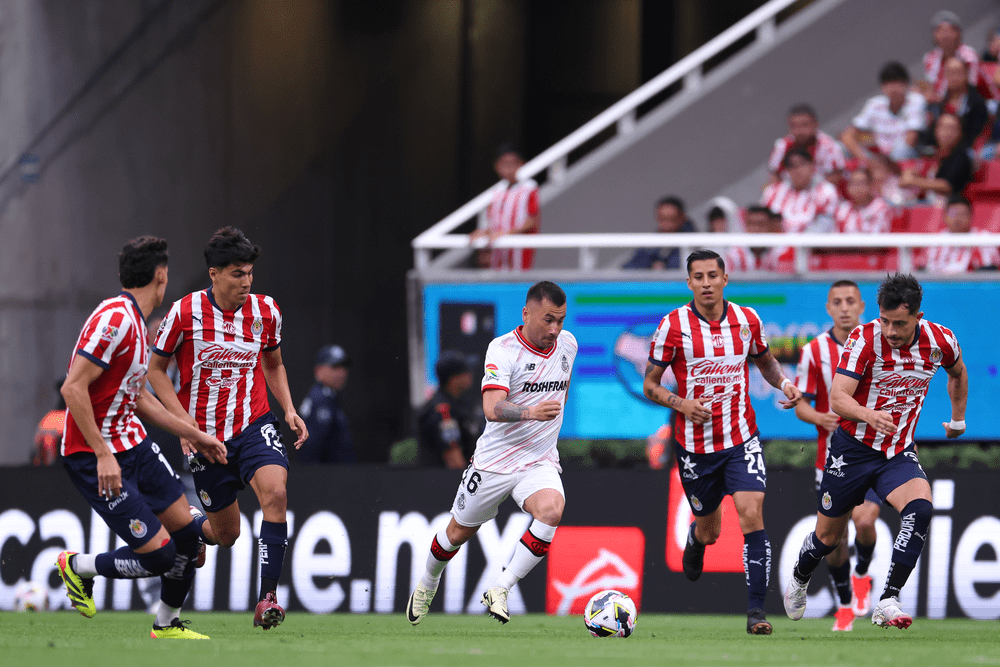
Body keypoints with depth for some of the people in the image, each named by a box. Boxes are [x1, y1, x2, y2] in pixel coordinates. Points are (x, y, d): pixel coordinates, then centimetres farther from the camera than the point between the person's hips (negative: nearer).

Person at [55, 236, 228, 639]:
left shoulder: (136, 323, 11)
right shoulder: (114, 319, -21)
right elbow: (73, 388, -25)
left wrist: (193, 435, 25)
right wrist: (103, 454, -26)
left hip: (133, 444, 9)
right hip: (94, 455, -9)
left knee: (186, 532, 6)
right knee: (158, 555, -11)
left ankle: (167, 625, 24)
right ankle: (78, 567, 14)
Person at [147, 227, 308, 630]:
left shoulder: (266, 312, -1)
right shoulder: (185, 313, -10)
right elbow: (156, 370, 0)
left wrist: (289, 410, 3)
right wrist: (184, 421, -11)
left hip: (254, 426, 1)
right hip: (205, 436, -1)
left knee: (274, 491, -29)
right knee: (225, 534, 6)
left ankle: (267, 599, -24)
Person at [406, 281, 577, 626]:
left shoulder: (567, 344, 2)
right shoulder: (503, 349, -16)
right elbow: (492, 408, -31)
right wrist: (530, 412, -47)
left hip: (540, 463, 3)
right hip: (494, 462, -3)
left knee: (551, 509, -29)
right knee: (459, 531, 13)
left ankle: (499, 590, -24)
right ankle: (428, 584, 45)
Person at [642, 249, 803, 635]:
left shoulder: (747, 320, 0)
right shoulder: (674, 325, -8)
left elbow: (765, 361, 20)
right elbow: (650, 385, -2)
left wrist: (783, 383, -1)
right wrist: (680, 403, -21)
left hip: (741, 439, 1)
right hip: (695, 445, -1)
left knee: (751, 514, -18)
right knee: (709, 530, 12)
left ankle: (756, 610, -15)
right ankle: (694, 540, 52)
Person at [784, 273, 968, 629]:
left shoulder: (940, 341, -9)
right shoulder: (864, 339, -20)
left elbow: (957, 372, 16)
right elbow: (837, 396, -28)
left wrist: (958, 419, 25)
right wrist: (868, 415, -48)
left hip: (899, 452, 2)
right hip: (853, 448, -2)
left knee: (920, 508, -28)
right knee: (829, 534, 11)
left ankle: (888, 601, -28)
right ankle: (798, 580, 45)